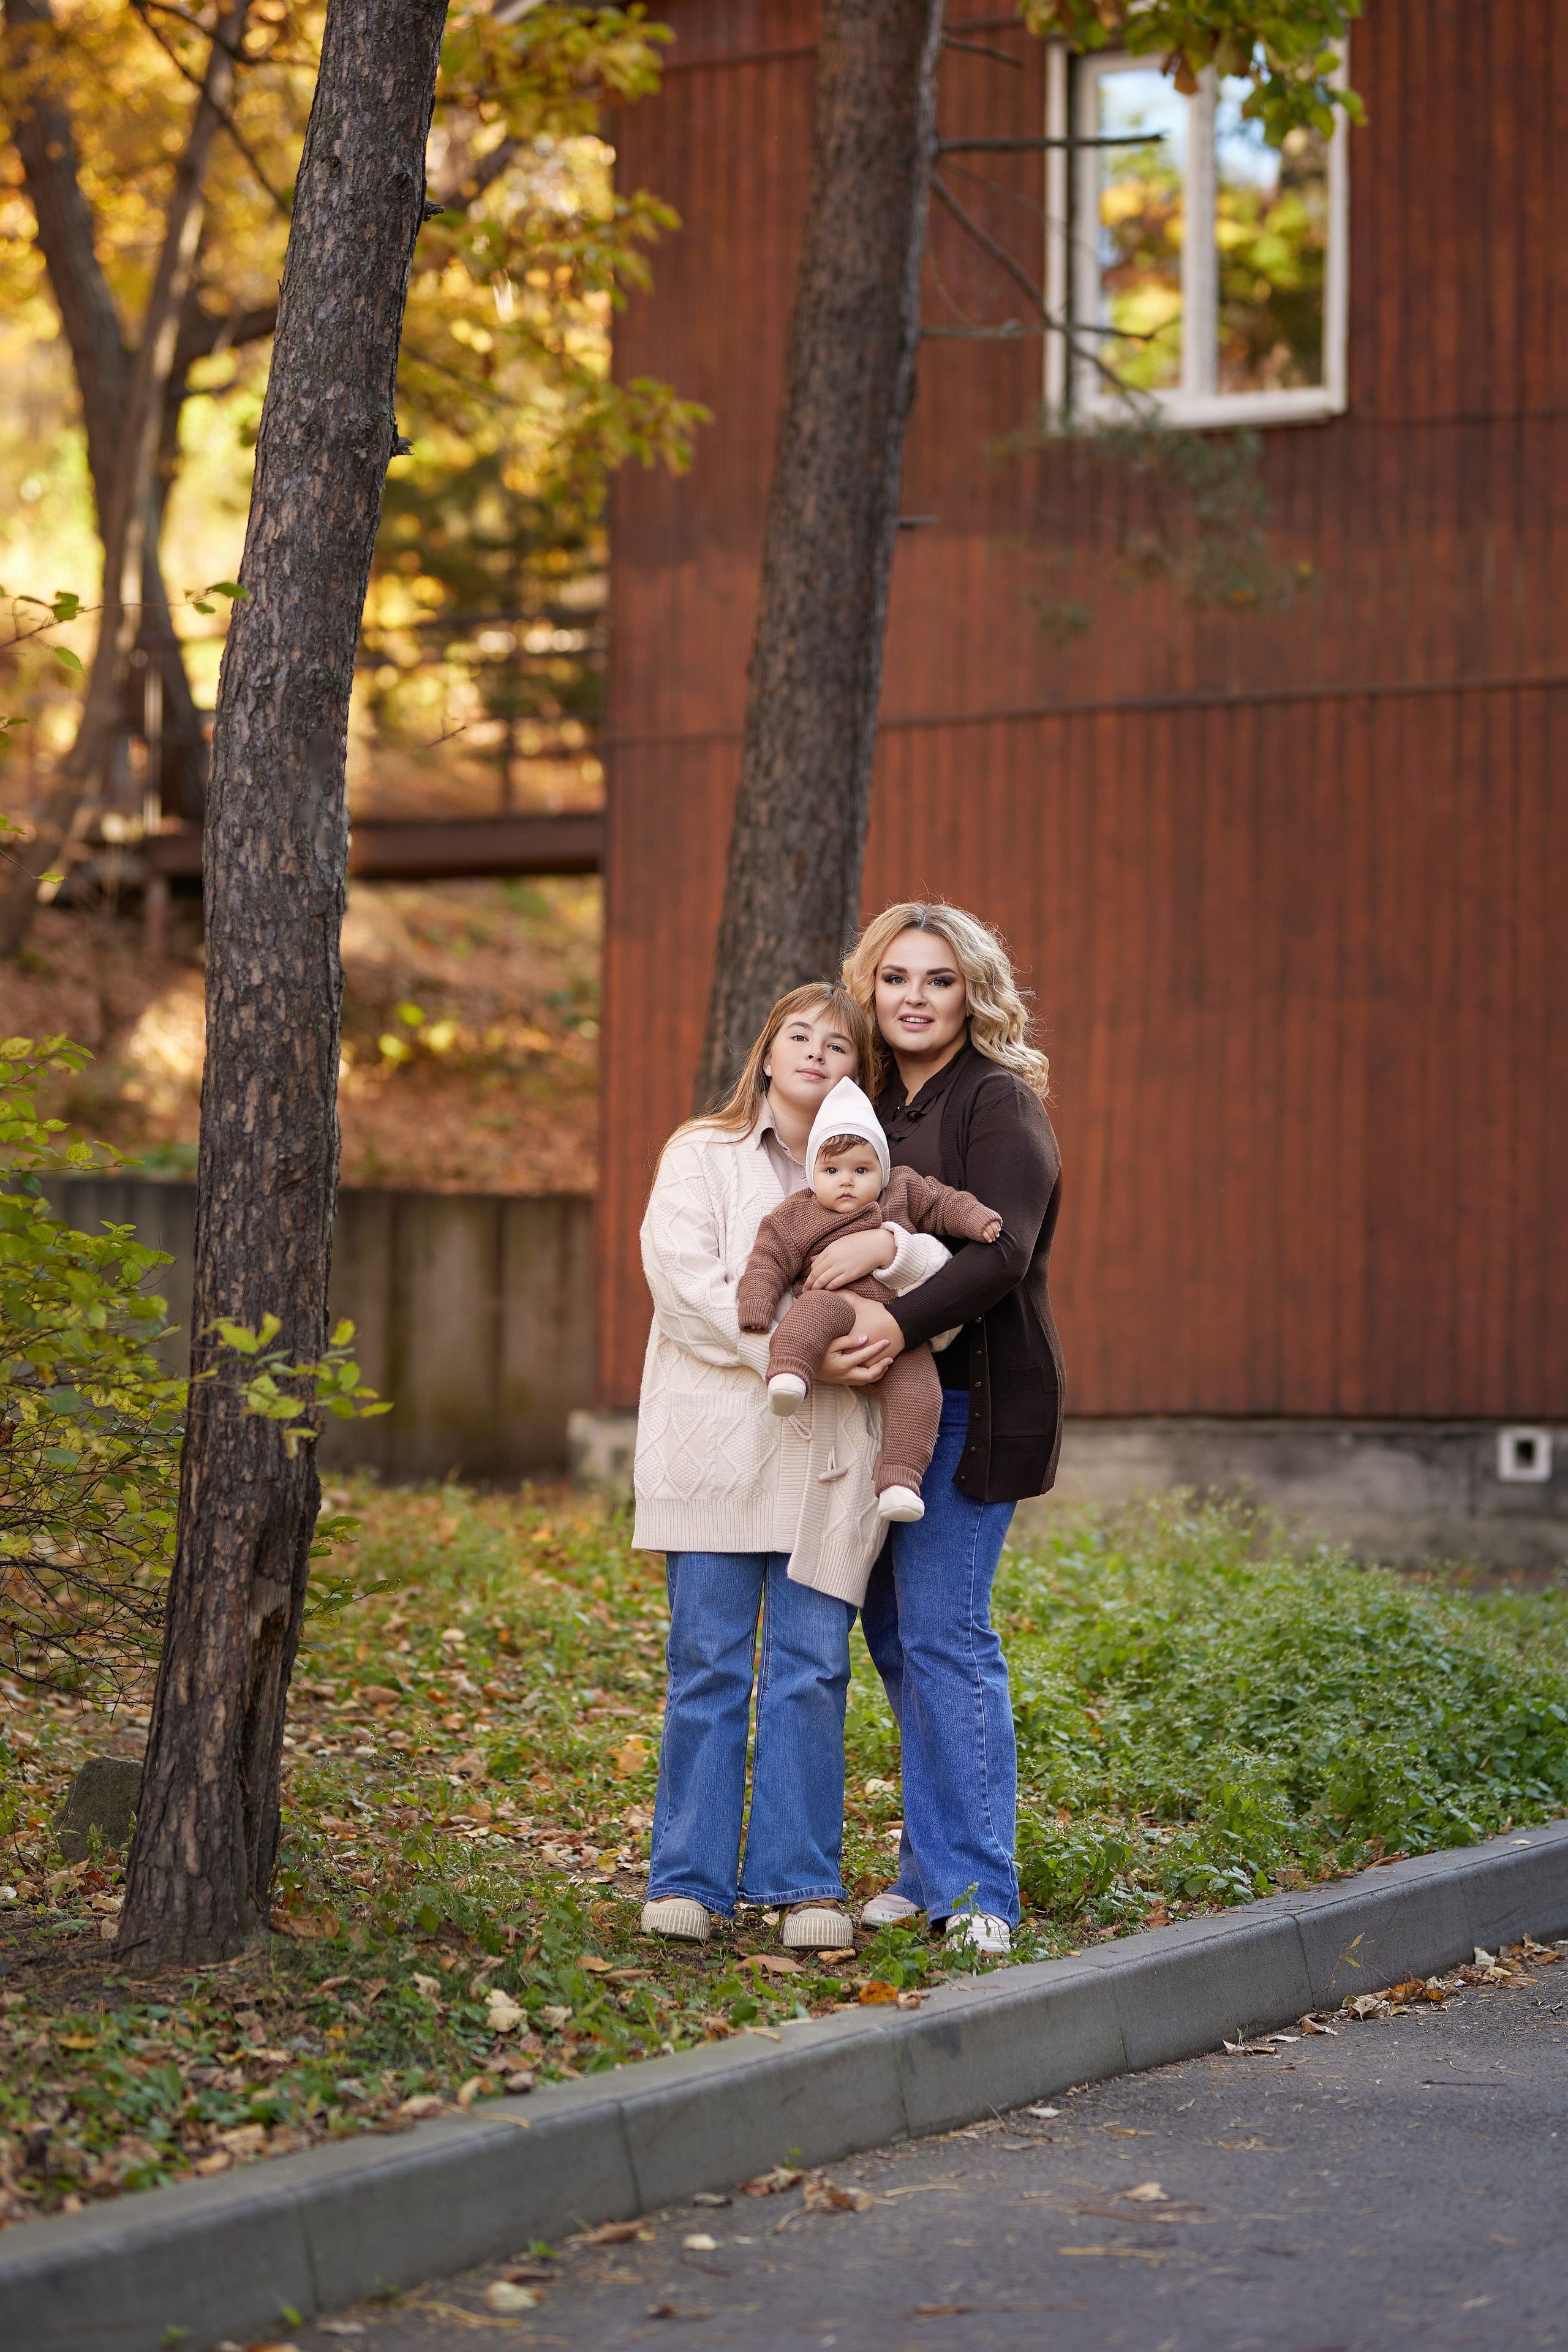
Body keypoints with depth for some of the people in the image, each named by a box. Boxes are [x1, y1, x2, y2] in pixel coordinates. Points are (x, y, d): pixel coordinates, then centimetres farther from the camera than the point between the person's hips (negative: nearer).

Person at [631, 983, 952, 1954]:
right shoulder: (704, 1156, 9)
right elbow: (689, 1284, -6)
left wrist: (893, 1251, -18)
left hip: (829, 1456, 2)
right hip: (718, 1444, -2)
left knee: (812, 1672, 0)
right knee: (708, 1668, 0)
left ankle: (805, 1883, 5)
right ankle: (689, 1878, 6)